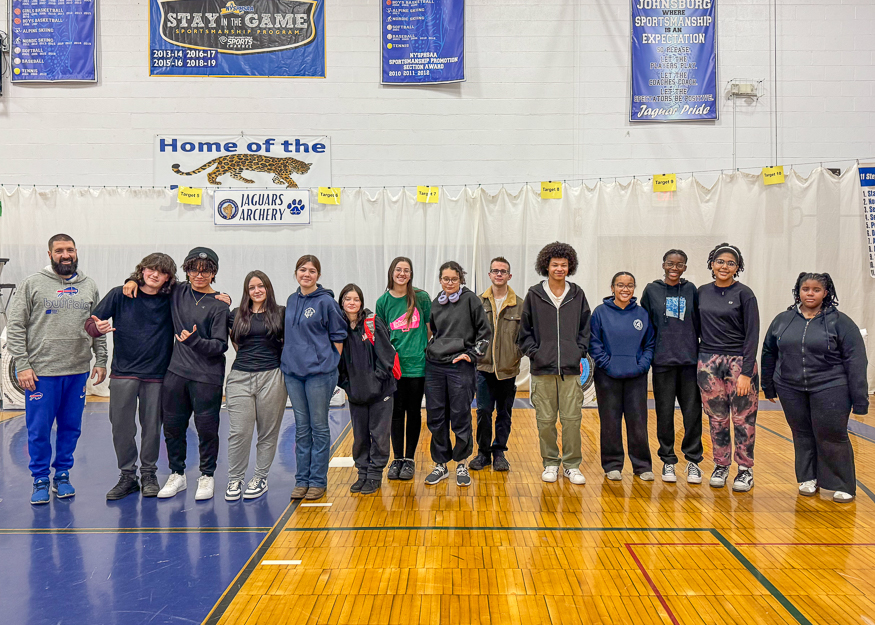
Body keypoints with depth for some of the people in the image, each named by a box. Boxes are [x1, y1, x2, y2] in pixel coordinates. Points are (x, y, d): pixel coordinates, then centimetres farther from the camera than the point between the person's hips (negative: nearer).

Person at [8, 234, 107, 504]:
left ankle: (62, 475, 25)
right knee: (39, 430, 3)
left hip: (78, 372, 3)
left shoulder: (89, 286, 9)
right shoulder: (32, 284, -1)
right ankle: (40, 479, 19)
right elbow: (15, 327, -3)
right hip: (41, 372, -3)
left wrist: (101, 360, 7)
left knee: (71, 428, 10)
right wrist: (22, 365, -9)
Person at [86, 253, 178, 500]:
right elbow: (90, 322, 1)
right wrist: (99, 328, -22)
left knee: (152, 428, 7)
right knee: (121, 427, 3)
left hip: (156, 374, 0)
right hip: (123, 372, 0)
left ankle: (149, 474, 24)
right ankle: (127, 476, 19)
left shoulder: (172, 300, 0)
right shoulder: (120, 295, 0)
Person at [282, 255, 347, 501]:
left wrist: (333, 364, -6)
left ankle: (318, 481, 12)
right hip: (292, 371, 5)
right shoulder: (292, 300, 10)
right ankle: (302, 480, 19)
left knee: (319, 427, 3)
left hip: (319, 372, -5)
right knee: (302, 428, 11)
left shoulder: (326, 301, -7)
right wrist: (290, 357, 13)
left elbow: (338, 336, -3)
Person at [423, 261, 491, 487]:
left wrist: (472, 354, -7)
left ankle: (461, 464, 16)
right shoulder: (435, 304, 12)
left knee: (461, 417, 1)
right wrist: (430, 350, 13)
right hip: (434, 366, 4)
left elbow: (485, 332, -1)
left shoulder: (470, 299, -1)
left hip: (460, 367, -4)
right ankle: (440, 464, 19)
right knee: (435, 417, 6)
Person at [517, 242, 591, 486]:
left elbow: (586, 328, 14)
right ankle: (550, 463, 19)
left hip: (571, 368, 1)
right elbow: (525, 330, 8)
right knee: (545, 420, 4)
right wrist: (534, 352, -3)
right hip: (542, 369, -1)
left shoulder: (578, 295, 8)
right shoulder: (534, 295, 3)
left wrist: (580, 352, 3)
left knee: (572, 419, 1)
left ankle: (572, 465, 13)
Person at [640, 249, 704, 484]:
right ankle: (668, 461, 16)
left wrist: (702, 353, 4)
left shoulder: (691, 290, 7)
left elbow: (699, 323, 9)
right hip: (663, 360, -1)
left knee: (693, 412, 2)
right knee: (664, 413, 4)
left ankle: (693, 461, 14)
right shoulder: (652, 290, 4)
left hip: (690, 359, 1)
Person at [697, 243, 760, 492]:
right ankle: (721, 466, 21)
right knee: (717, 418, 8)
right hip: (708, 362, 4)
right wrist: (695, 360, 7)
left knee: (743, 419, 1)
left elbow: (752, 334, -8)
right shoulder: (702, 292, 8)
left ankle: (745, 469, 13)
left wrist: (746, 373, -14)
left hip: (738, 362, -3)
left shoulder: (744, 293, -4)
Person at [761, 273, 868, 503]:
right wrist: (769, 387, 16)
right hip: (791, 391, 3)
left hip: (829, 390, -3)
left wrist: (859, 400, -8)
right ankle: (808, 479, 28)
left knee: (832, 437, 1)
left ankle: (842, 485, 18)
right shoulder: (782, 320, 6)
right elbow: (769, 353, 14)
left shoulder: (840, 322, -4)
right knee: (802, 436, 11)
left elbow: (856, 362, -5)